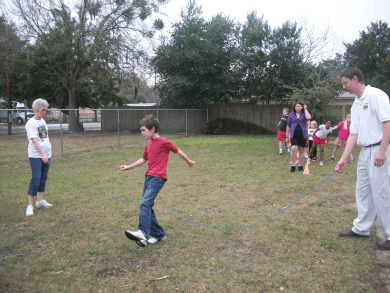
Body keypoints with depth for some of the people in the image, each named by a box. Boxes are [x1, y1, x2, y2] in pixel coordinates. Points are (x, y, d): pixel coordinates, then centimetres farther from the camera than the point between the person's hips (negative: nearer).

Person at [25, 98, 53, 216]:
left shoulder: (42, 121, 11)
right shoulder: (31, 123, -12)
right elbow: (34, 140, -21)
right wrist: (43, 154, -29)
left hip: (46, 154, 7)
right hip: (35, 156, -7)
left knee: (43, 178, 12)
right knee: (36, 178, -9)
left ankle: (40, 200, 23)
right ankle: (30, 205, -3)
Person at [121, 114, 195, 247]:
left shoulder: (164, 142, -7)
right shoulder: (148, 145, 16)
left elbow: (177, 151, 6)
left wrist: (188, 161, 20)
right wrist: (129, 167, 24)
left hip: (158, 178, -8)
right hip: (148, 177, 8)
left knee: (145, 203, -24)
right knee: (146, 206, 7)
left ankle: (143, 232, -33)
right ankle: (158, 234, 16)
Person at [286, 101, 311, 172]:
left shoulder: (304, 114, 3)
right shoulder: (291, 115, 7)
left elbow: (308, 117, -23)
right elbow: (288, 126, 12)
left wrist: (305, 109, -10)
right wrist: (287, 136, 11)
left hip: (303, 135, 0)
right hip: (294, 135, 0)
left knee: (301, 150, 9)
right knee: (294, 149, -15)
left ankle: (300, 165, 22)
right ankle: (293, 165, -2)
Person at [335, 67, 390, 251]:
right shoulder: (356, 105, 16)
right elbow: (353, 134, 15)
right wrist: (343, 159, 11)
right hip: (365, 151, 9)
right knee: (362, 192, 14)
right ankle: (361, 229, 27)